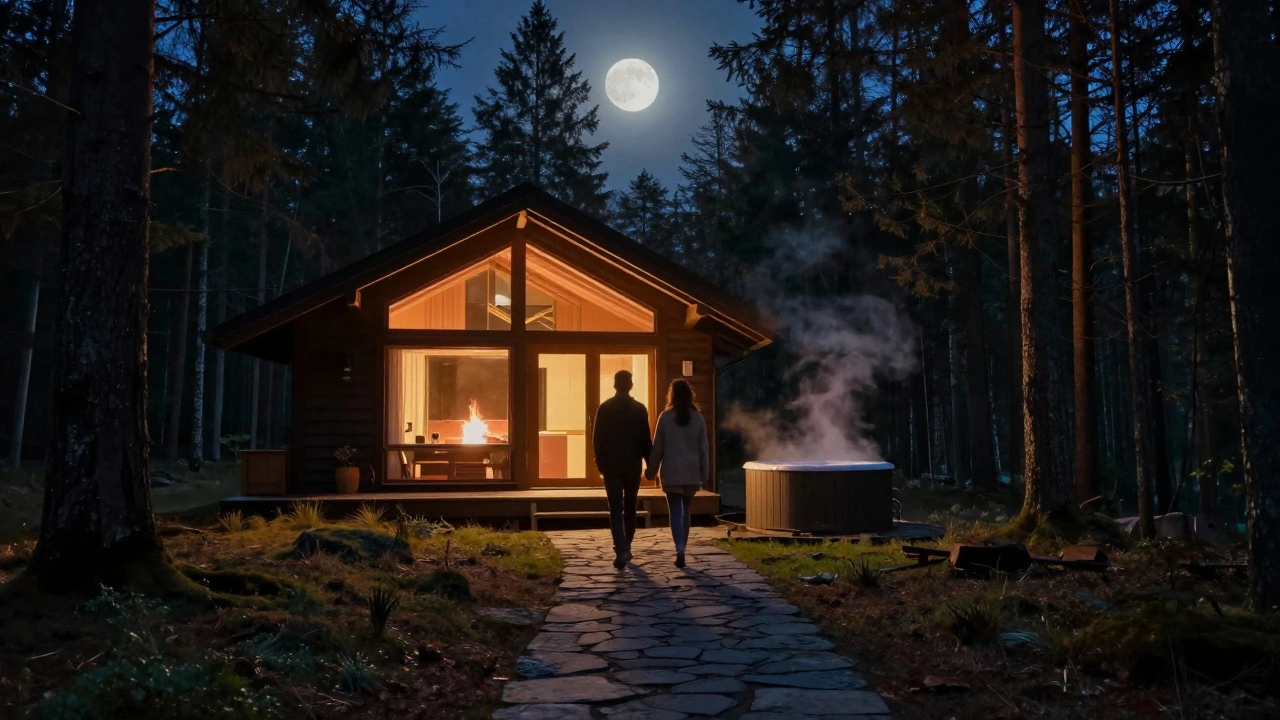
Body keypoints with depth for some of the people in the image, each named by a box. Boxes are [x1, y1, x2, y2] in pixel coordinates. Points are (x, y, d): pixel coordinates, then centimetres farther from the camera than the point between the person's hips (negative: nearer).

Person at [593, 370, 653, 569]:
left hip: (611, 465, -1)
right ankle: (626, 548, 24)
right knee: (629, 508, 16)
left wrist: (599, 462, 8)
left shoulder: (605, 408, -3)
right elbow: (646, 440, -2)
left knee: (615, 509, -2)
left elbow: (597, 439, -3)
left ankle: (621, 551, -15)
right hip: (633, 465, 1)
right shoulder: (640, 409, -3)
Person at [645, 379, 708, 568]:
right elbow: (703, 448, 2)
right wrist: (704, 473, 9)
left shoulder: (665, 417, -6)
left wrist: (651, 470, 9)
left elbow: (657, 447, -2)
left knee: (675, 512, -1)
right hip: (692, 472, 2)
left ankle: (680, 549, -19)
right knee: (686, 511, 16)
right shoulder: (698, 418, 0)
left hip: (671, 472, -2)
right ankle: (681, 549, 23)